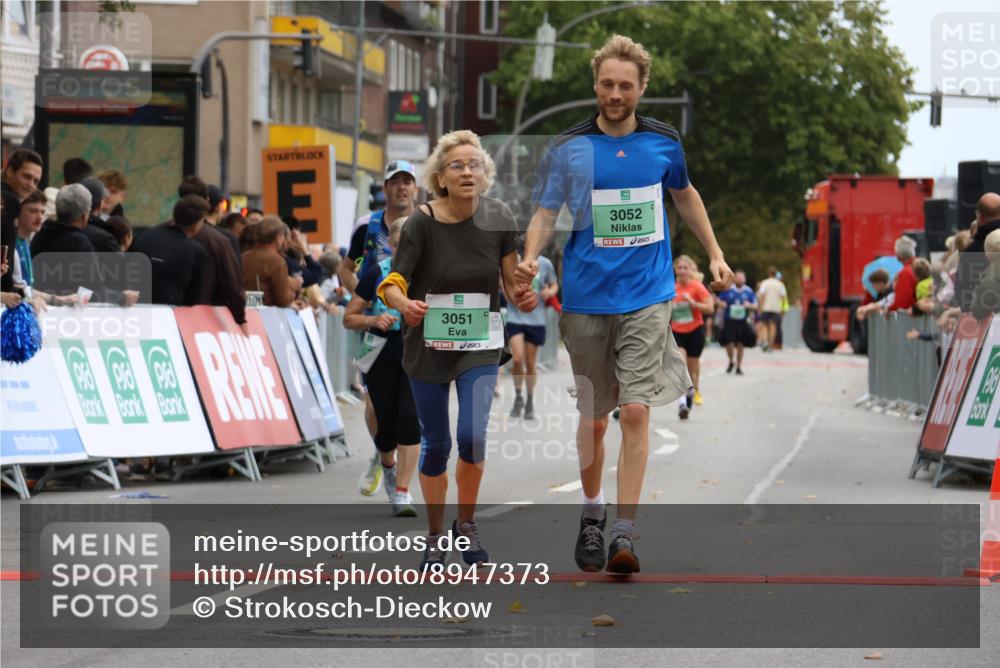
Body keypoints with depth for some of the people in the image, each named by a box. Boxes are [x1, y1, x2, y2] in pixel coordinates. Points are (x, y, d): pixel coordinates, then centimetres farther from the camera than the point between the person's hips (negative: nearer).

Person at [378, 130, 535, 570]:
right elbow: (391, 285, -18)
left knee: (472, 436, -15)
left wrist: (522, 297, -22)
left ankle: (466, 526, 9)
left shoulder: (498, 218, -8)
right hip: (428, 343, -1)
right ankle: (436, 538, 24)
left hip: (480, 342, 1)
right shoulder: (422, 222, -14)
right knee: (435, 444, 6)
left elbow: (512, 282, 0)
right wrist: (405, 305, -39)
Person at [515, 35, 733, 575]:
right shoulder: (568, 148, -2)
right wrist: (530, 257, -21)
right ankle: (592, 513, 29)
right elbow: (546, 212, -1)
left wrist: (715, 255, 23)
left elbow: (685, 195, 22)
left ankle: (624, 533, -12)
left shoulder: (663, 143, 4)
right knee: (593, 416, 8)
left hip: (647, 297, 0)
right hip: (586, 300, 0)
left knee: (636, 412, -12)